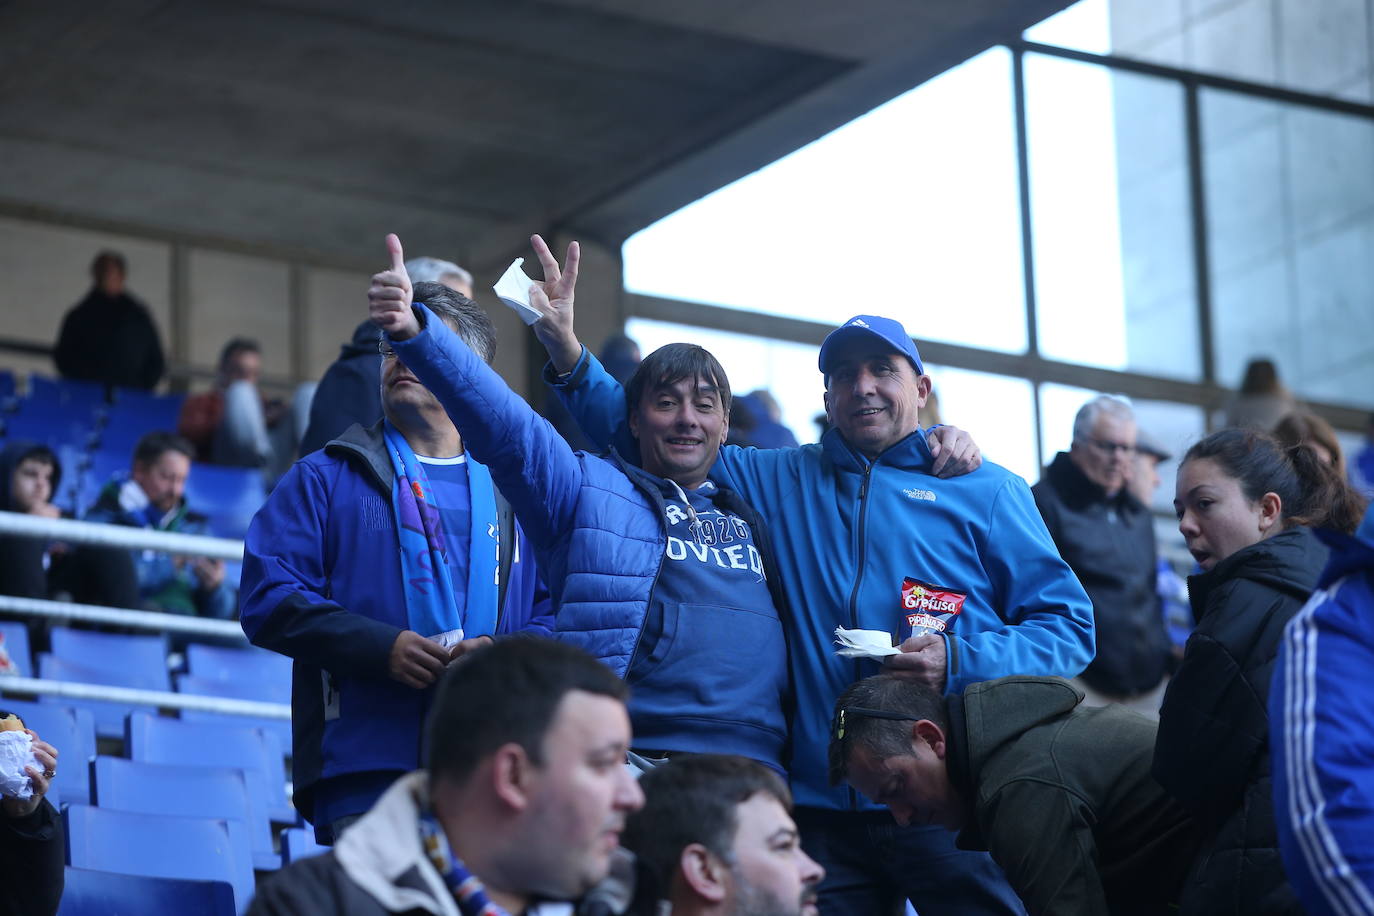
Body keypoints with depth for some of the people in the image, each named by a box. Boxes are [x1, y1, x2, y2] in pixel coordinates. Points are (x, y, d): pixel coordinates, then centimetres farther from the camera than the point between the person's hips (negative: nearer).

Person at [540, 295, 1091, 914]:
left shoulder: (987, 492, 8)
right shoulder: (780, 482, 16)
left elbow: (1069, 626, 5)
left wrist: (961, 663, -12)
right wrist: (569, 355, 2)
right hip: (821, 810, 2)